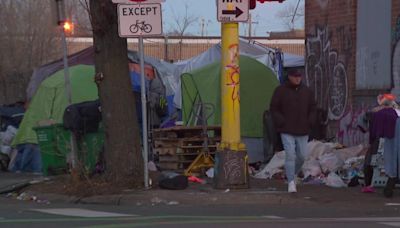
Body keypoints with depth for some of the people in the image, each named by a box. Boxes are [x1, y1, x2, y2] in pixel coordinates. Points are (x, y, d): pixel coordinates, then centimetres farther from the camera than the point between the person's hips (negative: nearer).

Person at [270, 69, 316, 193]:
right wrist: (281, 123, -11)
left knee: (301, 156, 6)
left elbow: (312, 108, 13)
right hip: (287, 131, -3)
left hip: (302, 131, 4)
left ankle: (294, 173, 35)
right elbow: (274, 108, -2)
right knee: (290, 155, -12)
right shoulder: (280, 90, -4)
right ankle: (291, 183, -8)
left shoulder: (306, 91, 6)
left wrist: (309, 123, 0)